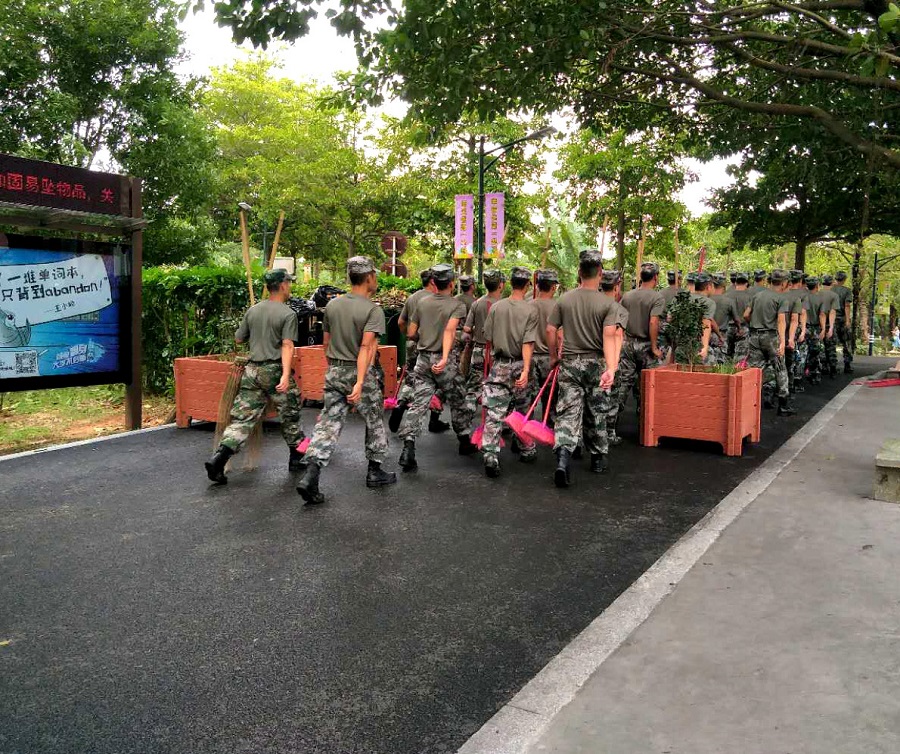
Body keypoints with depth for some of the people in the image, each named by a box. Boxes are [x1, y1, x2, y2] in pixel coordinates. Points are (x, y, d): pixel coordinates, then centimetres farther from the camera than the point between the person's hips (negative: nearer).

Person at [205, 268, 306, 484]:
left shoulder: (252, 310, 8)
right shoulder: (287, 314, -8)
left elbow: (238, 339, 14)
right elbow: (287, 345, -18)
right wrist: (286, 375, -25)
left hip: (252, 370, 5)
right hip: (275, 369, -4)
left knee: (242, 418, 3)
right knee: (289, 416, 13)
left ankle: (219, 458, -10)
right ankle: (296, 458, 25)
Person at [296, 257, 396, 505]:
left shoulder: (332, 305, 6)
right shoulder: (373, 310, -13)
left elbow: (326, 342, 12)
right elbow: (366, 347, -23)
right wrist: (360, 383, -28)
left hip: (334, 372, 5)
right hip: (362, 373, -5)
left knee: (329, 423, 5)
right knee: (374, 422, 15)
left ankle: (310, 476, -7)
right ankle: (375, 472, 26)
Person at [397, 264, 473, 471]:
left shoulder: (422, 303, 7)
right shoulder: (457, 305, -6)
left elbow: (411, 333, 8)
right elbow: (449, 330, -23)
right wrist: (445, 358, -33)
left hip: (423, 359, 3)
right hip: (445, 361, -3)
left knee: (419, 403, 1)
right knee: (456, 401, 14)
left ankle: (408, 446, -12)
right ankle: (464, 442, 28)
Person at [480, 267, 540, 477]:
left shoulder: (496, 307, 1)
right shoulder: (531, 309, -7)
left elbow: (488, 338, 6)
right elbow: (528, 343, -15)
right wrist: (525, 371, -19)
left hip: (499, 363, 1)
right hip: (519, 365, -1)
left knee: (494, 412, -2)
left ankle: (490, 455, -14)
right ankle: (526, 450, 29)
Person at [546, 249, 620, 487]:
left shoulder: (564, 300, -1)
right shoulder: (608, 304, -8)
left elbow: (551, 330, -1)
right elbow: (609, 337, -18)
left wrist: (553, 356, 14)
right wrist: (611, 369, -25)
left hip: (569, 363, 1)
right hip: (596, 363, -1)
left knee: (568, 413, -1)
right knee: (596, 414, 14)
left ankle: (563, 457, -22)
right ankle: (598, 459, 29)